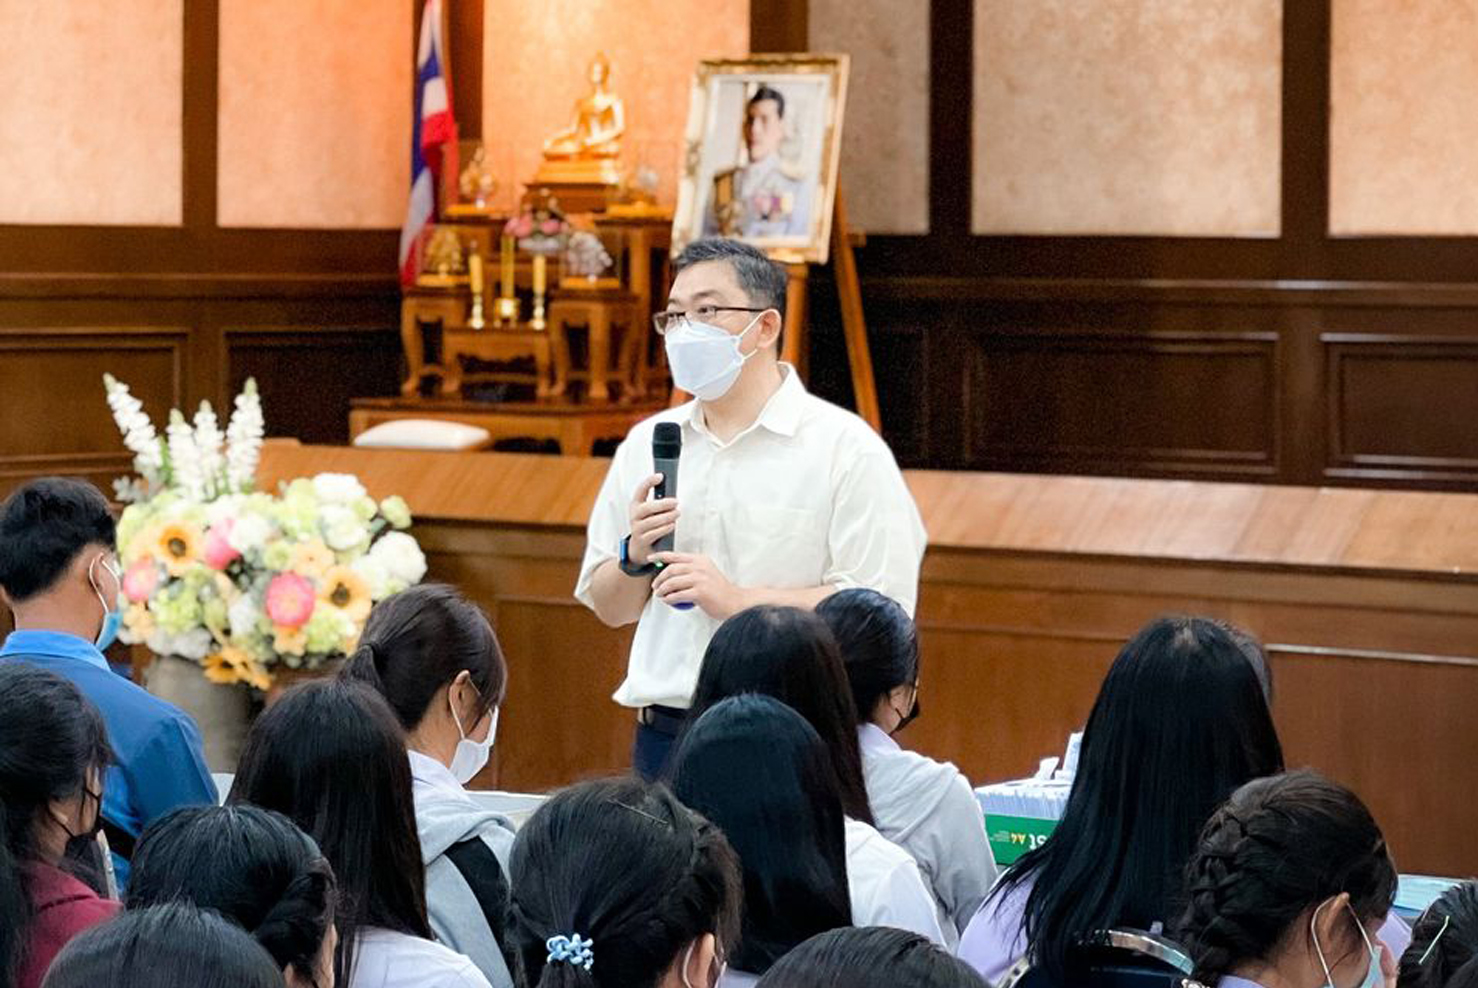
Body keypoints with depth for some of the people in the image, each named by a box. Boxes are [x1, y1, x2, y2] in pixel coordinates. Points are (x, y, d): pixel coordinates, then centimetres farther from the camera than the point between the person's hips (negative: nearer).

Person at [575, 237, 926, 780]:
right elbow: (607, 607, 20)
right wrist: (635, 557, -2)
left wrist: (738, 599, -15)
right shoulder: (646, 444, 14)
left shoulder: (846, 447, -3)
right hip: (663, 733, 4)